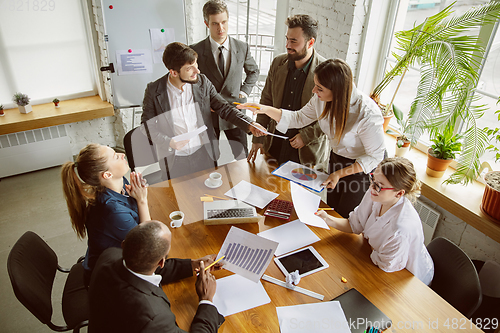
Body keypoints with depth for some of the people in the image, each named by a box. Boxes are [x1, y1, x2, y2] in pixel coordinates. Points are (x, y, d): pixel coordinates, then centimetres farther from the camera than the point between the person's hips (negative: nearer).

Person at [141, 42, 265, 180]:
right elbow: (147, 124, -2)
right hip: (175, 160, -2)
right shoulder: (154, 90, -11)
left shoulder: (202, 82, -6)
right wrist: (168, 142, -18)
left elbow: (224, 108, -1)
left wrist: (249, 124, -14)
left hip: (204, 154, 2)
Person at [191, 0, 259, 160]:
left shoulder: (242, 47, -1)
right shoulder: (196, 50, -8)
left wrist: (245, 90, 4)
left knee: (243, 157, 7)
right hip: (208, 112, -1)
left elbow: (253, 70, 18)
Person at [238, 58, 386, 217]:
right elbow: (299, 118, -1)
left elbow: (375, 156, -23)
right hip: (337, 157, 6)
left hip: (363, 166, -5)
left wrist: (340, 173, -26)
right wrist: (265, 109, -13)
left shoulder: (367, 113, -35)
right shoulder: (321, 99, -18)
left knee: (343, 217, 7)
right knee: (331, 210, 20)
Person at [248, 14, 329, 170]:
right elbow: (266, 101, 6)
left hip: (308, 152, -4)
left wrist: (306, 136, -15)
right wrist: (257, 138, 3)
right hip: (274, 145, 4)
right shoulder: (277, 63, -1)